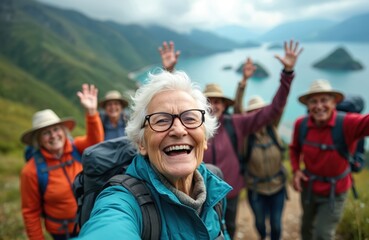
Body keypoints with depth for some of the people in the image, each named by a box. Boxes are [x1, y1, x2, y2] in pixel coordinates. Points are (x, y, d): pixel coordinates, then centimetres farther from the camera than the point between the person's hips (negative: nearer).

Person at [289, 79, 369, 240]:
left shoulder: (347, 123, -28)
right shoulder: (301, 124, -16)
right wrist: (296, 170, -11)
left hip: (334, 192, -3)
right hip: (308, 187, 4)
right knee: (307, 225, 27)